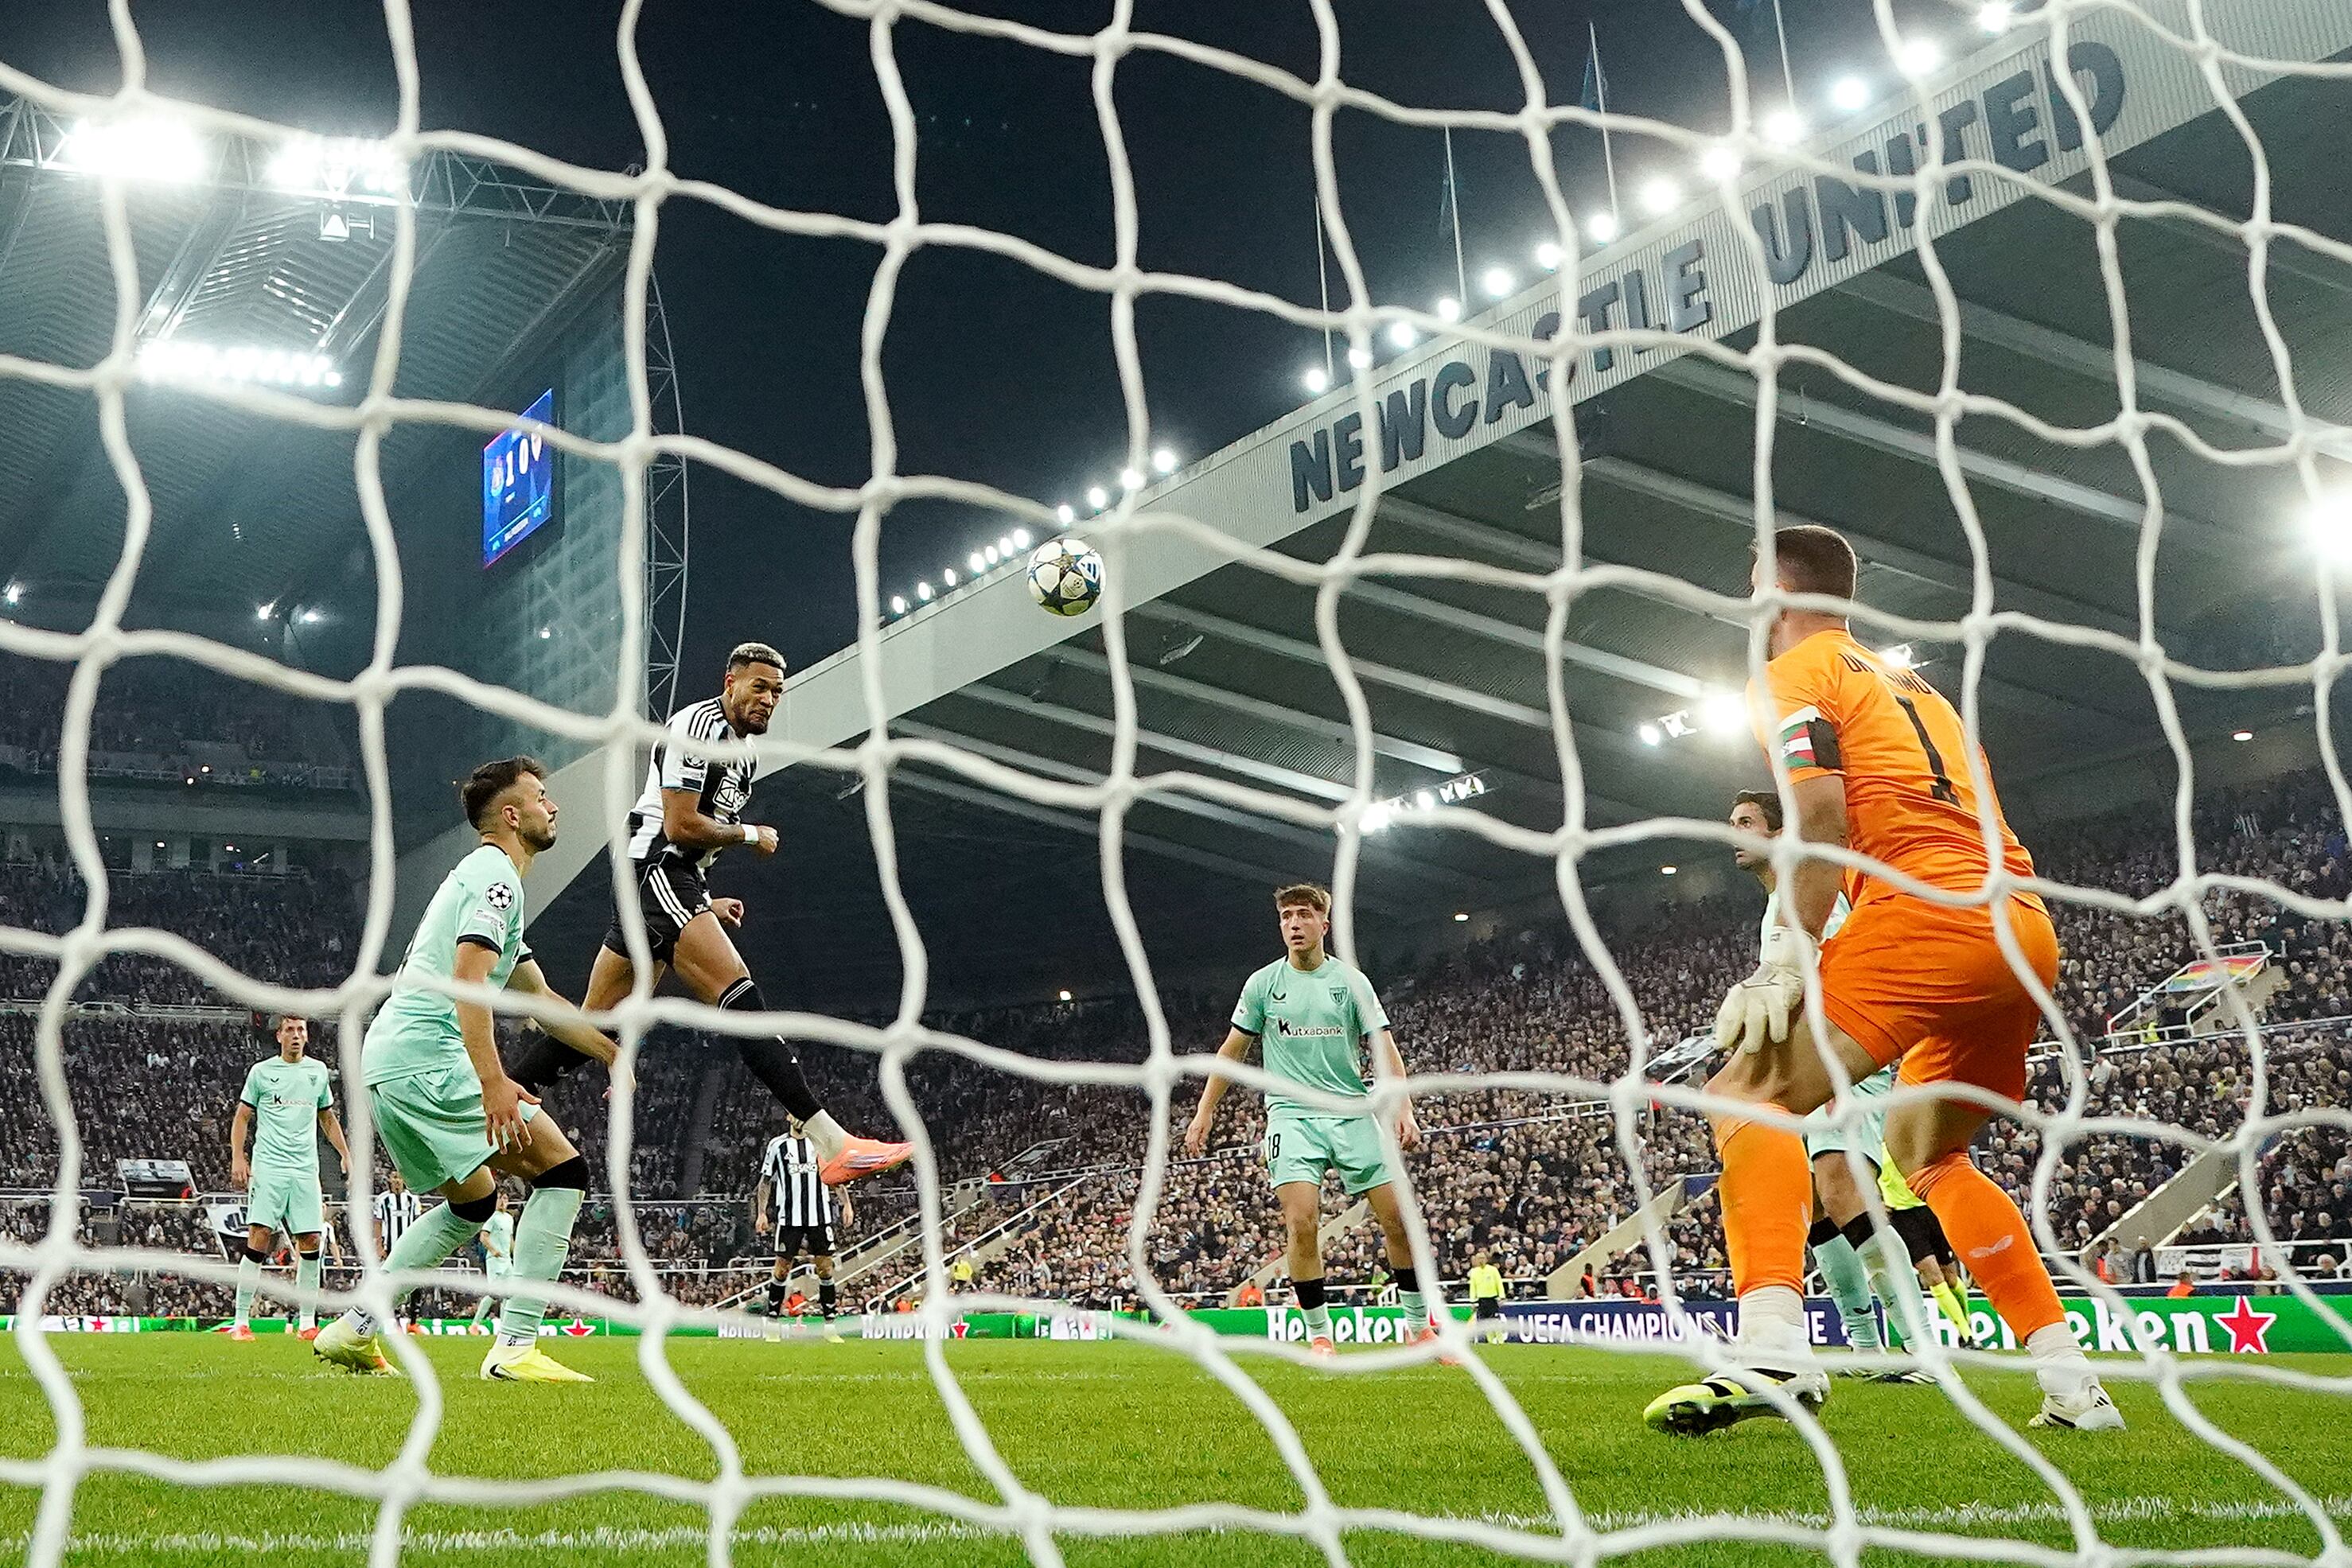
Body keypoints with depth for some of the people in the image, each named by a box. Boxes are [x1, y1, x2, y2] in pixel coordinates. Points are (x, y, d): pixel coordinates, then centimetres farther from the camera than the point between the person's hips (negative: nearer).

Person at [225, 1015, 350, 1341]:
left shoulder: (319, 1071, 15)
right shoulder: (261, 1071, 5)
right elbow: (242, 1117, 8)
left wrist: (345, 1155, 16)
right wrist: (237, 1158, -4)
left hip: (306, 1169, 3)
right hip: (268, 1166, -3)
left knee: (310, 1241, -2)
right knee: (259, 1238, -12)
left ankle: (308, 1322, 5)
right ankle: (241, 1322, -7)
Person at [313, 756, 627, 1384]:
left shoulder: (484, 876, 25)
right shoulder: (495, 874, -7)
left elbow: (541, 999, 28)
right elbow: (467, 980, -21)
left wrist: (614, 1055, 25)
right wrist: (493, 1082, -29)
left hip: (386, 1063, 10)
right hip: (427, 1060, -10)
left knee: (471, 1203, 24)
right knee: (562, 1170, -10)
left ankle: (355, 1329, 24)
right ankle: (515, 1347, -14)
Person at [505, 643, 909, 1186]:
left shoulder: (744, 754, 22)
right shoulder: (698, 725, -9)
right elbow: (680, 826, -16)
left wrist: (705, 903, 19)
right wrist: (750, 835, -4)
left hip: (672, 886, 11)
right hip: (655, 871, -11)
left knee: (597, 1024, 12)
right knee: (738, 991, -21)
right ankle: (832, 1144, -30)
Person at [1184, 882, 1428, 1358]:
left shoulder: (1351, 981, 6)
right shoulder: (1263, 983, 7)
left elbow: (1383, 1049, 2)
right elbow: (1232, 1050, 14)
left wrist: (1404, 1109, -11)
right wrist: (1204, 1113, 9)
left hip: (1354, 1114, 1)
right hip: (1291, 1116, -1)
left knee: (1397, 1217, -3)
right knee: (1302, 1222, -17)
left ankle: (1419, 1327, 15)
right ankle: (1319, 1336, -2)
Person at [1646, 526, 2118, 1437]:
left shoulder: (1792, 675, 7)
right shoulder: (1913, 685, 31)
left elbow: (1824, 816, -10)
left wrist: (1786, 959, -14)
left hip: (1932, 910, -8)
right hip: (2025, 932, 9)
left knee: (1751, 1094, -12)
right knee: (1924, 1154, 24)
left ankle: (1773, 1350, -32)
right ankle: (2073, 1384, 18)